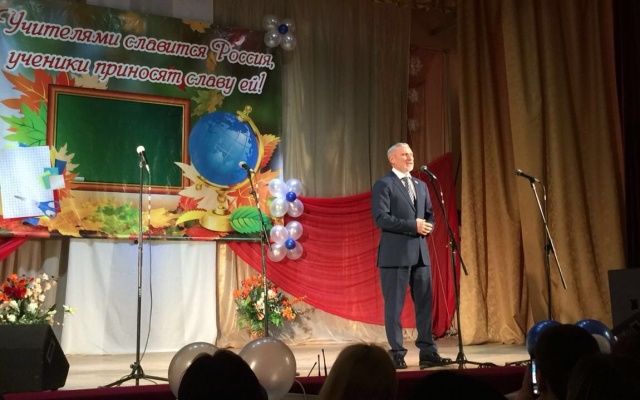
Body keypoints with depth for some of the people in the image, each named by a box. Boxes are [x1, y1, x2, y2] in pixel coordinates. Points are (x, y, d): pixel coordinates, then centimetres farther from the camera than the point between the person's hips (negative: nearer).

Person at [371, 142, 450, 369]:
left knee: (424, 304, 6)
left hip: (420, 252, 7)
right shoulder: (383, 185, -4)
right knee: (394, 306, -1)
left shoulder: (420, 185, 19)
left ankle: (428, 353, 12)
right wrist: (413, 225, -17)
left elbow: (429, 214, 20)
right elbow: (381, 218, -15)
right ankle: (396, 354, 8)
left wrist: (427, 226, -4)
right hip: (395, 254, -6)